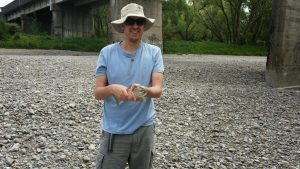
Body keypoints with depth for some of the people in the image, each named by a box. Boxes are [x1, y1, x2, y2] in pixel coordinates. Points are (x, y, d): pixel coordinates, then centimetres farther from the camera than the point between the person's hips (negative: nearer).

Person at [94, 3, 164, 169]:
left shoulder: (154, 52, -3)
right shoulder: (107, 52, -4)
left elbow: (158, 90, -9)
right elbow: (98, 92, -5)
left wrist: (145, 90, -31)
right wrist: (112, 89, -27)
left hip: (144, 128, 2)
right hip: (114, 130, -1)